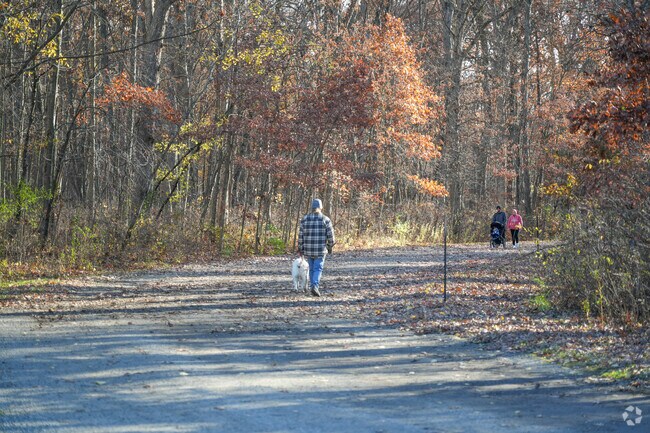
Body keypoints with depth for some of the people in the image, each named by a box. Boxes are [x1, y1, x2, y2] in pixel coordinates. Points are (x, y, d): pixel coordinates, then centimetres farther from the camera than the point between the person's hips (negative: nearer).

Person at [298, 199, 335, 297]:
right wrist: (330, 246, 10)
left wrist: (300, 248, 7)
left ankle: (313, 287, 21)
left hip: (308, 249, 3)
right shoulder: (325, 219, -7)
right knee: (318, 269, -1)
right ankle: (314, 286, -21)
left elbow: (301, 235, 0)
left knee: (312, 268, 16)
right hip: (321, 249, -3)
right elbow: (330, 235, -5)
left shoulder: (305, 219, -1)